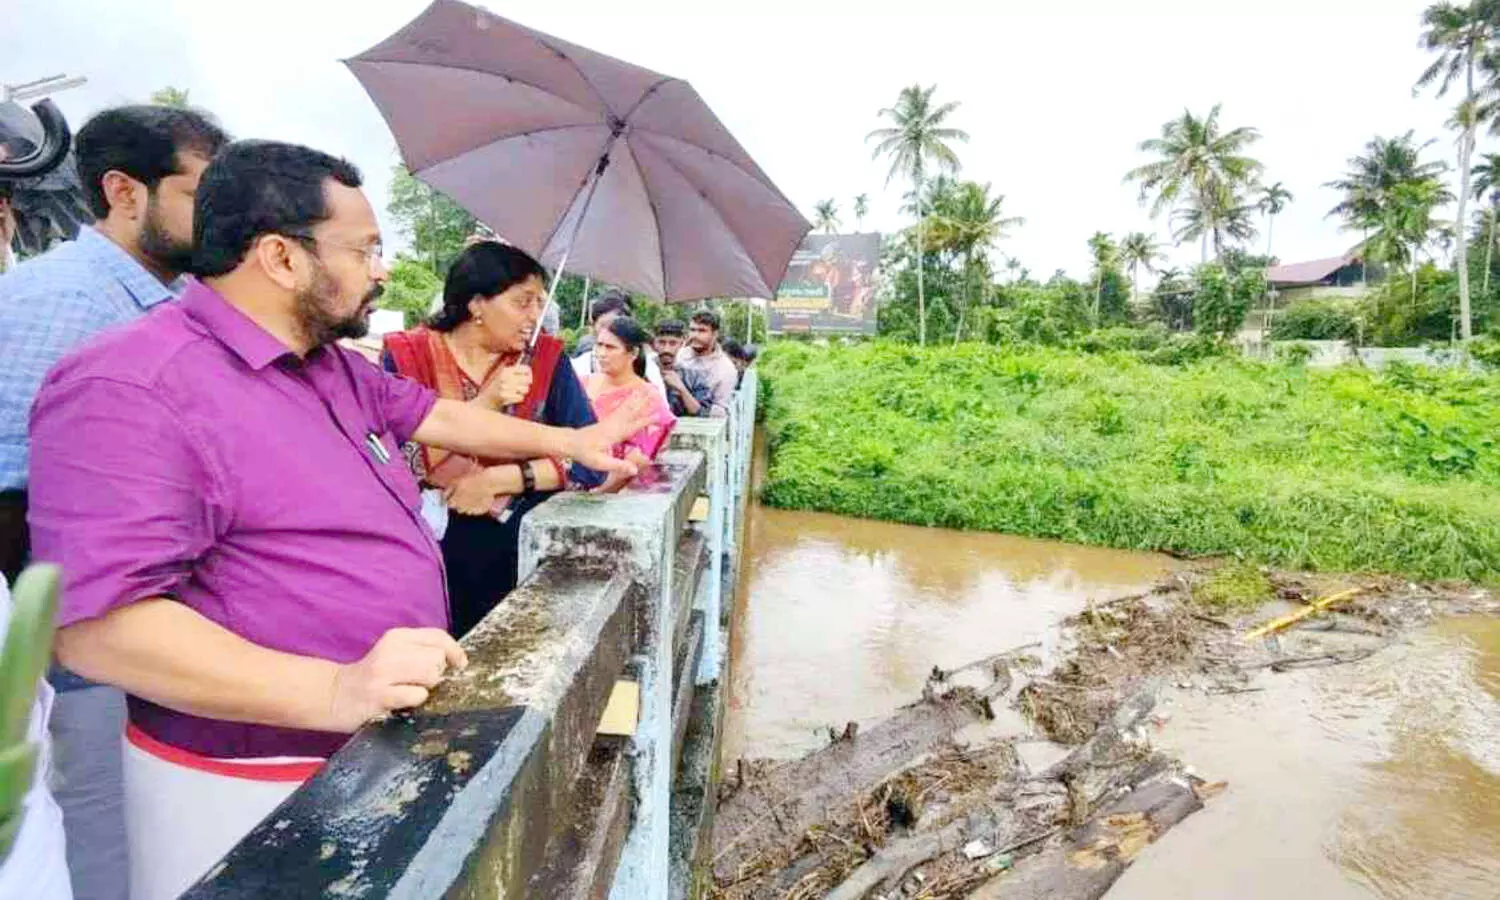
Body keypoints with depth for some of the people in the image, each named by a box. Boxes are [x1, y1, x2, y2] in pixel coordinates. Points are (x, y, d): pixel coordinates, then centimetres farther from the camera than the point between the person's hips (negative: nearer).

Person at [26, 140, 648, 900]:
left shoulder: (332, 364, 7)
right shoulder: (132, 390, -22)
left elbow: (434, 414, 21)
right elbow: (97, 619, -28)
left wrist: (568, 442, 22)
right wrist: (333, 693, -36)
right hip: (253, 787, -8)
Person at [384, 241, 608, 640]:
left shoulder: (546, 358, 1)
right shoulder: (407, 355, -2)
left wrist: (497, 479, -15)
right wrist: (484, 404, -21)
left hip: (516, 546, 1)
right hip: (426, 545, -1)